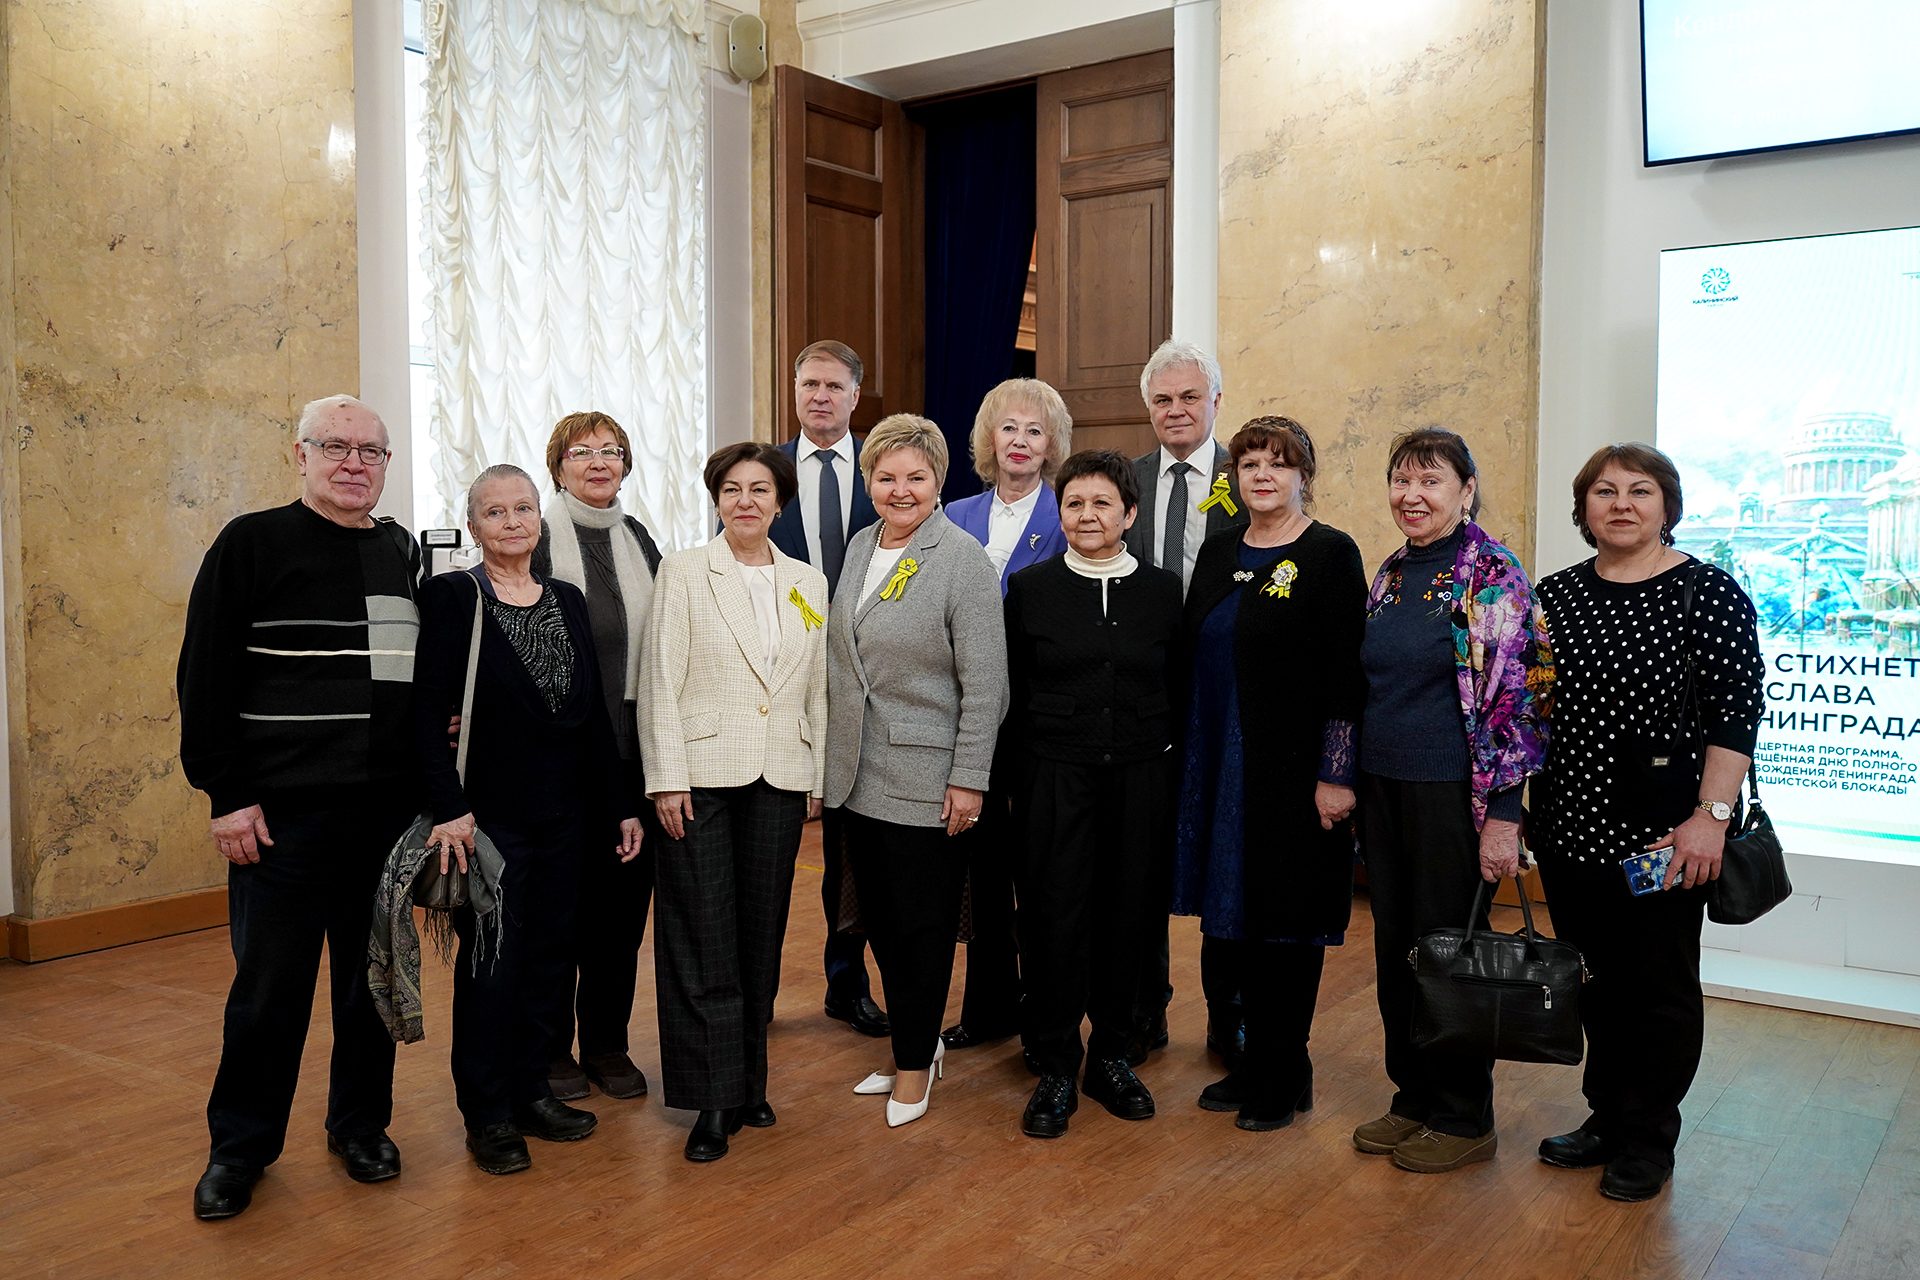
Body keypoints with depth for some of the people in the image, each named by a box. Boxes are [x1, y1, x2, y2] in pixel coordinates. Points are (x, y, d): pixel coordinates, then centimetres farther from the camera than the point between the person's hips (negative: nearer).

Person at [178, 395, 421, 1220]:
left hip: (389, 809, 5)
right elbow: (207, 679, -6)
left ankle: (360, 1124, 28)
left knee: (374, 974, 12)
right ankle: (240, 1145, 21)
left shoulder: (404, 552, 12)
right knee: (270, 983, 3)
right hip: (284, 810, -4)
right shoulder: (253, 543, -3)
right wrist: (227, 794, -10)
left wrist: (441, 718, 3)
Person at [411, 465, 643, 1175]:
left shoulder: (568, 601, 10)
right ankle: (487, 1113, 17)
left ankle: (530, 1090, 26)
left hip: (563, 815, 5)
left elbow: (594, 712, 11)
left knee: (550, 956, 11)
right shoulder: (449, 598, -6)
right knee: (490, 963, 2)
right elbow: (428, 713, -12)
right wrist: (449, 808, -20)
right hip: (488, 815, -5)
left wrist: (623, 803, 8)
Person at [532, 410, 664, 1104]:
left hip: (633, 742, 5)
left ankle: (607, 1042, 23)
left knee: (624, 892, 9)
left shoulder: (637, 539, 13)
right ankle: (550, 1046, 19)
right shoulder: (537, 538, -4)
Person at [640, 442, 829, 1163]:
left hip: (780, 779, 3)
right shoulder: (684, 572, 0)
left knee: (761, 935, 10)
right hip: (702, 774, -3)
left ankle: (749, 1082, 23)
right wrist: (667, 778, -10)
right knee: (704, 941, -1)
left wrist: (818, 779, 9)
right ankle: (713, 1100, 8)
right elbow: (660, 683, -4)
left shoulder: (808, 582, 10)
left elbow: (818, 691, 12)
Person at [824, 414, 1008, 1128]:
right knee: (879, 919, 14)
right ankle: (915, 1042, 32)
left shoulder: (964, 562, -11)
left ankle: (915, 1060, 23)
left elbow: (984, 685, -13)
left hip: (926, 782, -6)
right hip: (859, 774, 6)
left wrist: (969, 780, -15)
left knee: (921, 924, 5)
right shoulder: (859, 546, 10)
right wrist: (832, 756, 15)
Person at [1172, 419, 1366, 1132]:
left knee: (1288, 914, 4)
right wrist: (1190, 761, 10)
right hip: (1219, 771, 6)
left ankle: (1286, 1072, 20)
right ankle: (1256, 1056, 28)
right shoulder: (1218, 552, 10)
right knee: (1233, 913, 11)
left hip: (1294, 772, -6)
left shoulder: (1331, 555, -7)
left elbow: (1346, 674, -12)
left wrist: (1336, 776, -16)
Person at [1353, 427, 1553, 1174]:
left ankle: (1463, 1119, 20)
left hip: (1451, 794, -7)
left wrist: (1503, 814, -18)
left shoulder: (1492, 576, -11)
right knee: (1395, 943, 13)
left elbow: (1515, 696, -15)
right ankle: (1414, 1097, 29)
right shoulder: (1391, 574, 10)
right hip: (1383, 788, 7)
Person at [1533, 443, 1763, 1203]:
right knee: (1595, 979, 14)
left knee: (1659, 984, 7)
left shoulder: (1708, 592, -8)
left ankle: (1648, 1140, 24)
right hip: (1572, 825, 5)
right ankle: (1607, 1119, 31)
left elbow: (1737, 712, -11)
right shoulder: (1555, 595, 6)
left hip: (1663, 832, -4)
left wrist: (1710, 815, -17)